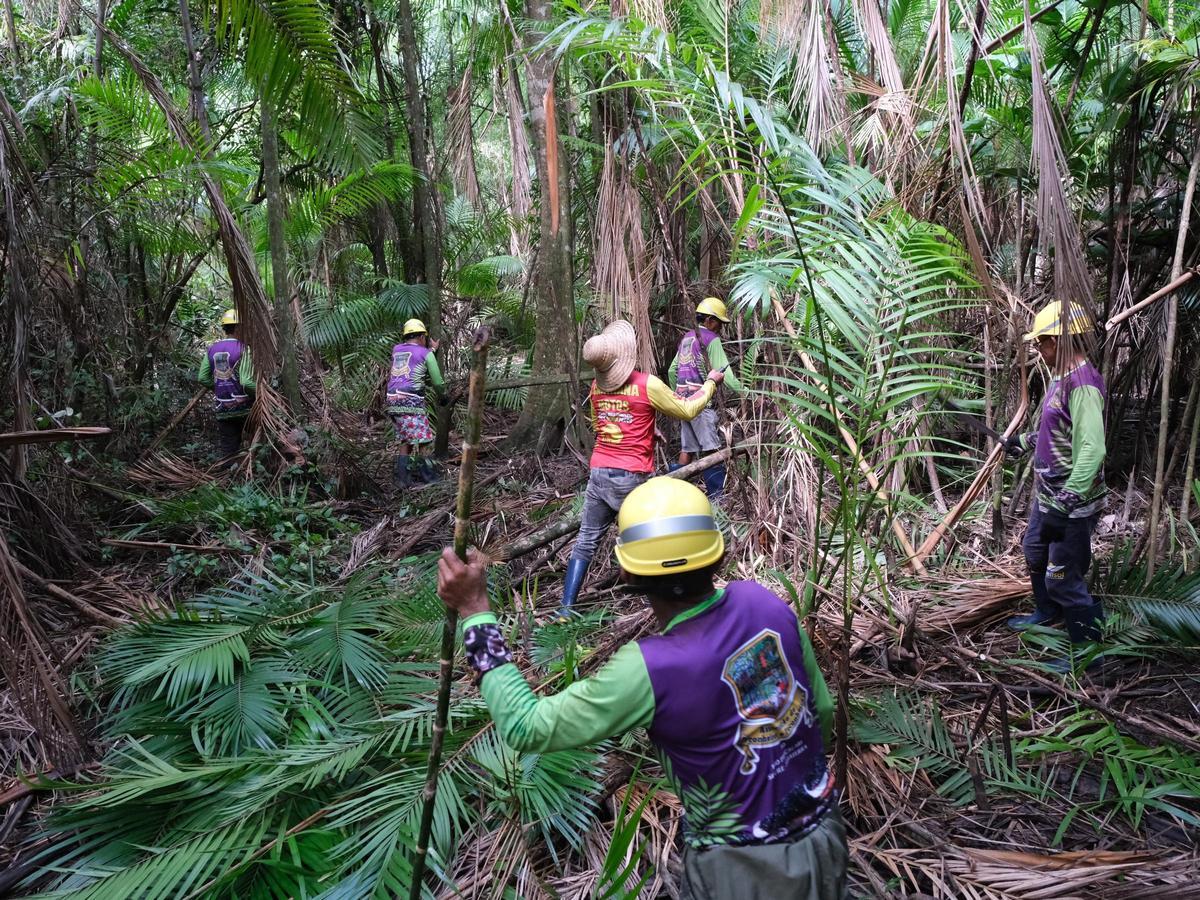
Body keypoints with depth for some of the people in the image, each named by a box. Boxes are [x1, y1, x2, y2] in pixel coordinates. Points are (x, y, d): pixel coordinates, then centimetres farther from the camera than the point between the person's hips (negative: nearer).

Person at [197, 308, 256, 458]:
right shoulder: (243, 349, -12)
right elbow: (246, 382, -21)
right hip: (243, 407, -5)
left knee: (227, 452, 9)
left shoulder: (212, 349, 5)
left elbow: (202, 378, 5)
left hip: (221, 410, 5)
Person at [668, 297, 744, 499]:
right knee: (711, 448, -7)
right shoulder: (711, 339, -6)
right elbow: (724, 372, -13)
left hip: (683, 397, 8)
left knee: (687, 448, 11)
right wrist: (743, 392, -11)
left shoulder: (686, 338, 18)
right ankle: (716, 495, -8)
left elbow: (672, 371, 21)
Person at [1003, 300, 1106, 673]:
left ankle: (1089, 648, 16)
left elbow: (1091, 450, -33)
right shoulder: (1063, 377, 6)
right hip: (1048, 495, 11)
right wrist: (1024, 440, 33)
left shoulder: (1082, 386, -25)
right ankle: (1047, 613, 50)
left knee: (1062, 578, -1)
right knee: (1035, 554, 28)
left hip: (1070, 506, -10)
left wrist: (1065, 504, -36)